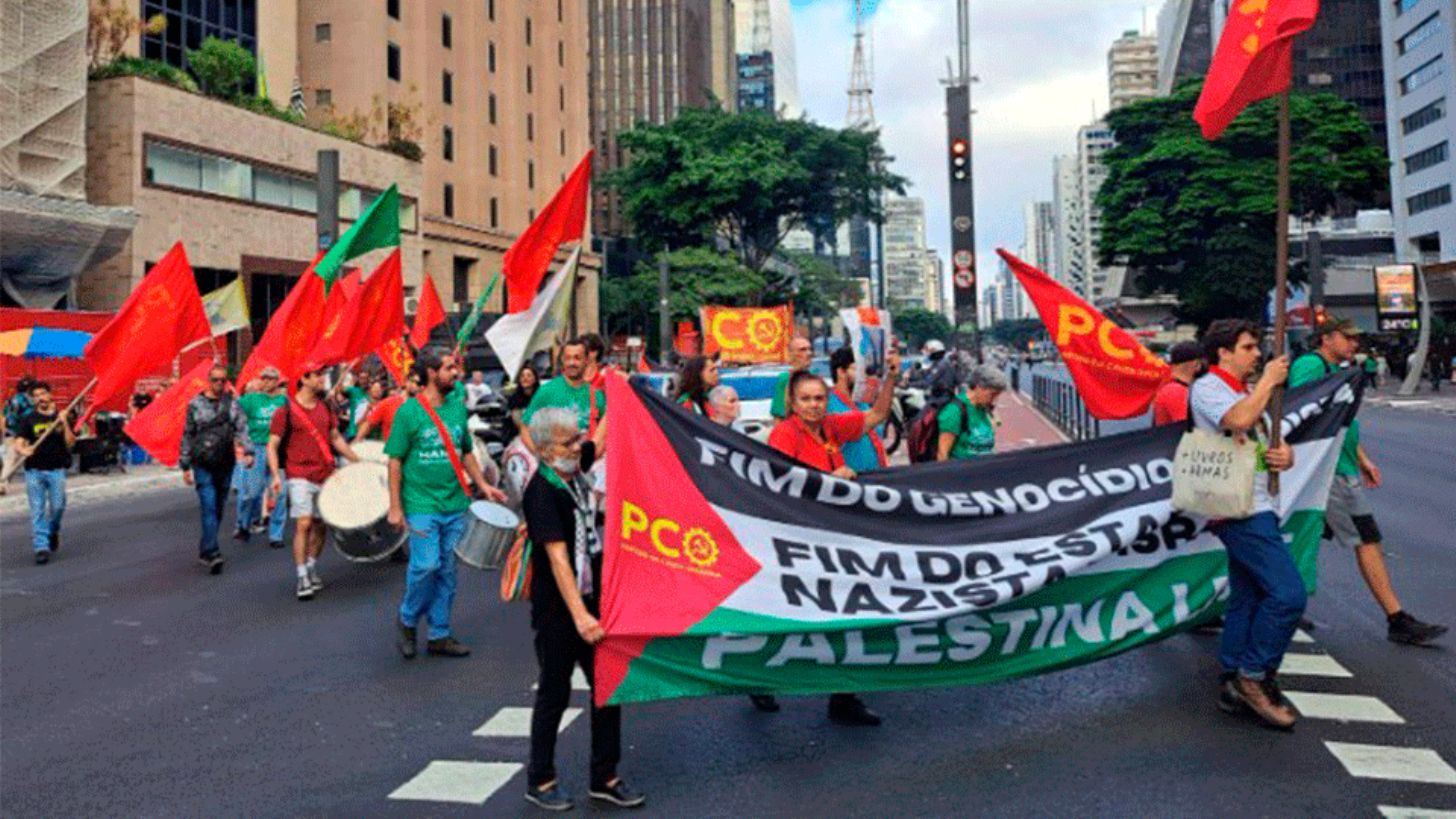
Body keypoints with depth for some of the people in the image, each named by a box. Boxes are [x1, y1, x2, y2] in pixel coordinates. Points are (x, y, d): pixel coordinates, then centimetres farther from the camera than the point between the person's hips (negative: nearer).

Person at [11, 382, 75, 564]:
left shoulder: (62, 417, 6)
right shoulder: (28, 419, 4)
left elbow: (70, 443, -2)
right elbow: (18, 443, -6)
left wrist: (65, 423, -14)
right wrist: (22, 450, -28)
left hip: (56, 469, 0)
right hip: (34, 470, 0)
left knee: (58, 506, -3)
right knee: (37, 510, -2)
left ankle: (53, 531, 28)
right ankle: (41, 547, -1)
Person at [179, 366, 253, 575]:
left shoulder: (232, 403, 6)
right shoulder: (195, 404, 2)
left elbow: (242, 428, -3)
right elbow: (187, 436, 6)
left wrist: (248, 451, -20)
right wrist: (185, 466, 4)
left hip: (225, 464, 3)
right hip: (203, 465, -3)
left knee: (218, 509, 10)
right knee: (209, 508, -12)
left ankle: (204, 550, 25)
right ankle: (212, 553, -16)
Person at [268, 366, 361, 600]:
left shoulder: (326, 408, 11)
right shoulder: (286, 411, -5)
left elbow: (336, 438, 19)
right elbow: (272, 445, -5)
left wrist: (357, 460, 13)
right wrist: (275, 475, -16)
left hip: (325, 475, 5)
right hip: (300, 476, -5)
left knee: (320, 525, 11)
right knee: (303, 523, -12)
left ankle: (312, 570, 27)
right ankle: (301, 578, -5)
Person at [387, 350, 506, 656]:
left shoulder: (458, 408, 8)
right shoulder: (409, 412, -8)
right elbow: (395, 461, -7)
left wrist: (483, 484, 8)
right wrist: (395, 507, -9)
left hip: (455, 505, 5)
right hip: (422, 506, -5)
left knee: (446, 571, 9)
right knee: (426, 566, -9)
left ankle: (440, 634, 21)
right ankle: (407, 619, 18)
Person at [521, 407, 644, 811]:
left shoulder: (574, 468, 2)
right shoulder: (542, 492, -19)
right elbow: (557, 557, -26)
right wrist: (579, 615, -32)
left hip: (592, 597, 7)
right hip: (557, 609, -7)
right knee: (555, 692, 6)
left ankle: (604, 777, 23)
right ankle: (540, 781, 24)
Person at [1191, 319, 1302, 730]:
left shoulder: (1248, 392, 24)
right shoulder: (1207, 388, -5)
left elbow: (1275, 445, 25)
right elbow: (1237, 421, -27)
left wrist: (1286, 456, 1)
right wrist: (1269, 381, -13)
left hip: (1255, 508, 10)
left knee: (1246, 598, 10)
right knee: (1287, 592, -15)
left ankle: (1233, 686, 16)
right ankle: (1254, 676, -4)